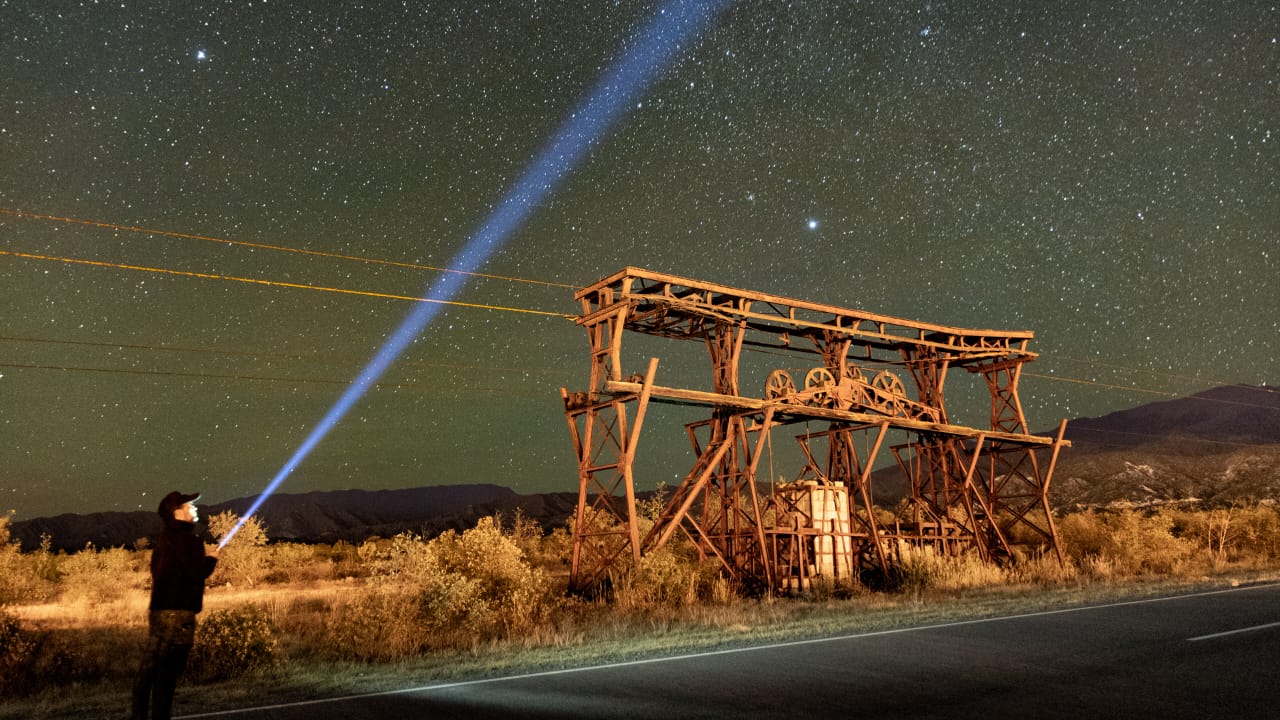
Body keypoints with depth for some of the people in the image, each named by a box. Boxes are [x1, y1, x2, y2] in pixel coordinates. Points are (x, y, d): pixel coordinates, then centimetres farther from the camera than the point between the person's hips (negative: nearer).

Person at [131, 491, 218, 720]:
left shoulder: (164, 538, 15)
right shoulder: (185, 538, -14)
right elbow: (198, 571, -20)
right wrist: (212, 559, -3)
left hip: (160, 609, 9)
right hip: (177, 614, -9)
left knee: (149, 668, 13)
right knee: (167, 672, -5)